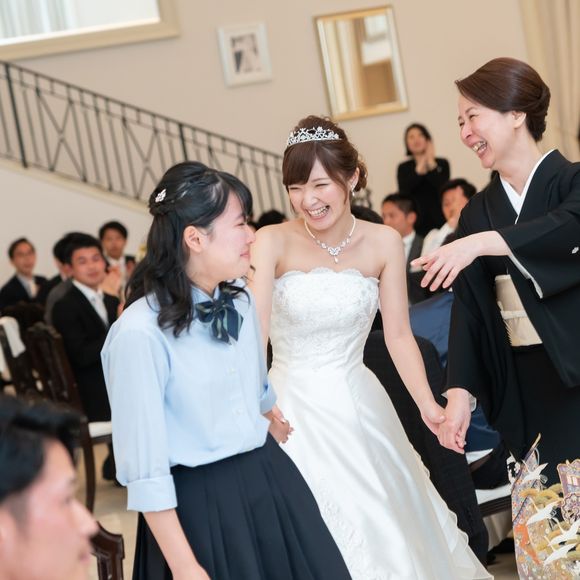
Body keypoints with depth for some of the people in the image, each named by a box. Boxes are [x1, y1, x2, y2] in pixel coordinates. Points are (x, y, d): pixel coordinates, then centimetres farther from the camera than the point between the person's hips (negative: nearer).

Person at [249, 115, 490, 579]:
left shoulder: (383, 242, -2)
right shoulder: (273, 243, -10)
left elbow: (398, 335, -2)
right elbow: (255, 333, -18)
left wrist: (428, 406, -14)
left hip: (358, 406, 2)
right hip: (294, 409, -2)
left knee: (385, 527, 9)